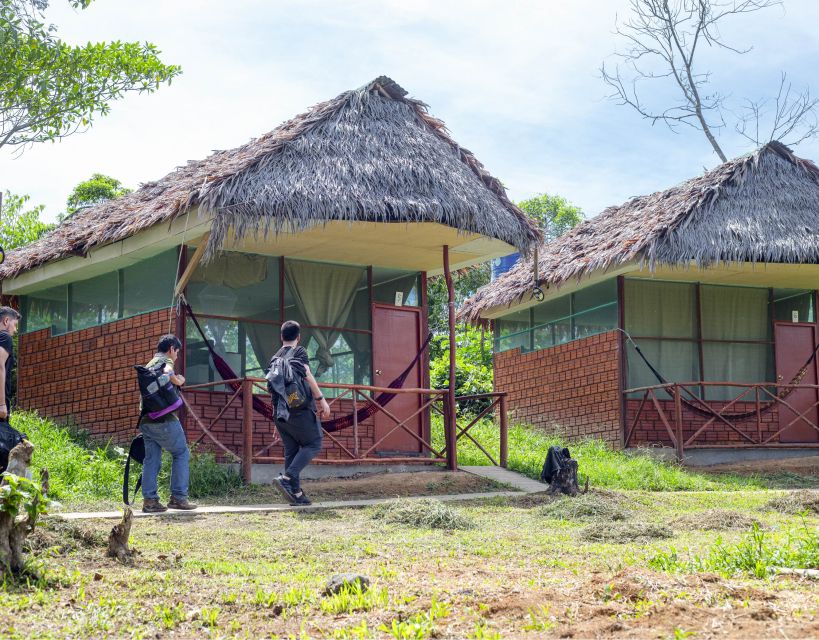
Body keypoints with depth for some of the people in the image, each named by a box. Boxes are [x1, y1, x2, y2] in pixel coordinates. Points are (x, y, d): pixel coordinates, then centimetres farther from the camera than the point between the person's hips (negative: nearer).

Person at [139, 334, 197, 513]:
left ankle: (149, 500, 2)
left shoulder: (149, 364, 24)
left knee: (152, 459, 7)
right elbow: (167, 372, -26)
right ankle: (178, 497, -2)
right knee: (181, 453, 2)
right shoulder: (165, 360, -3)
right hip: (163, 418, -8)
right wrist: (178, 381, -11)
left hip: (146, 419, 8)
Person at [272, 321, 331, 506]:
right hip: (300, 408, -7)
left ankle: (295, 492, 4)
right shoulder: (299, 352, -1)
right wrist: (321, 399, -18)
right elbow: (307, 375, -16)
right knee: (313, 444, 0)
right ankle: (287, 478, -18)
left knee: (291, 450, 9)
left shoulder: (275, 357, 19)